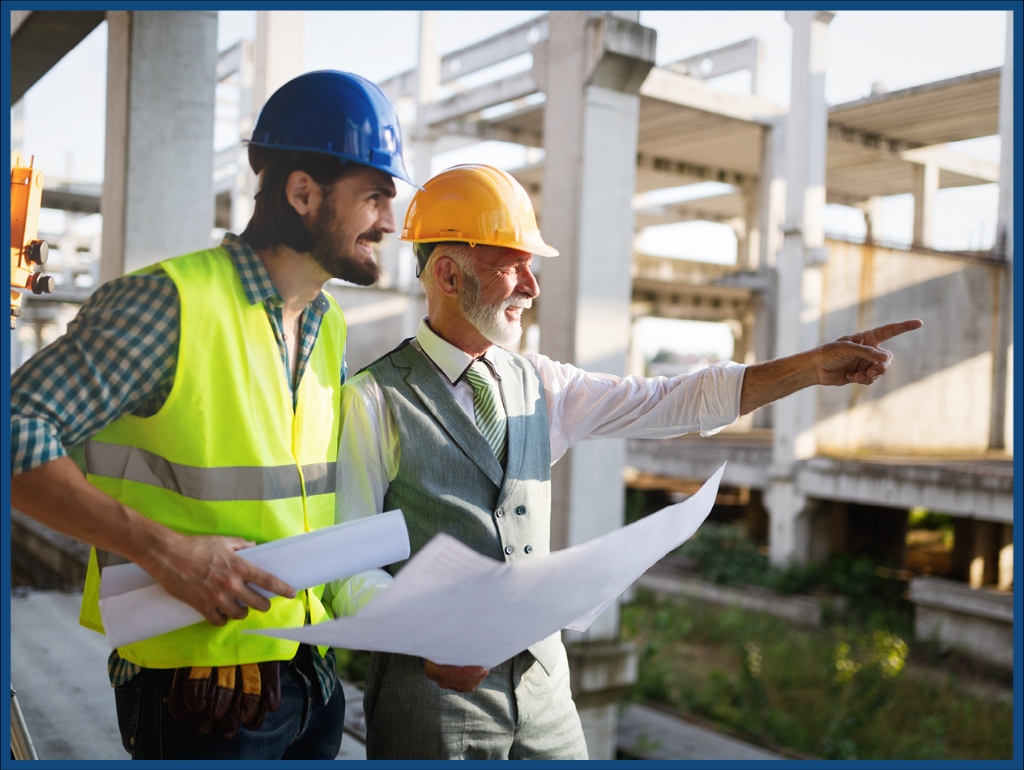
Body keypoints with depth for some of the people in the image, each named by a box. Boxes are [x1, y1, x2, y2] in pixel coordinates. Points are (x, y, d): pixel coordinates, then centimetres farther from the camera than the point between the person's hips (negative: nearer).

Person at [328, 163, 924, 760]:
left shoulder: (541, 386, 6)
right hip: (434, 689, -4)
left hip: (544, 682, 5)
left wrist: (812, 367, -5)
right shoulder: (375, 402, -10)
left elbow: (677, 402, 3)